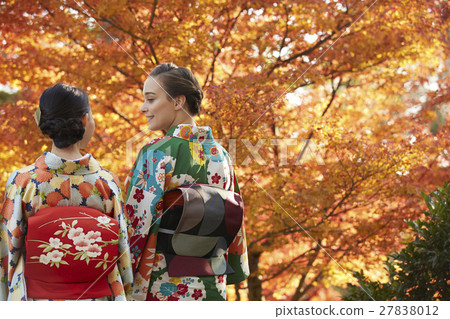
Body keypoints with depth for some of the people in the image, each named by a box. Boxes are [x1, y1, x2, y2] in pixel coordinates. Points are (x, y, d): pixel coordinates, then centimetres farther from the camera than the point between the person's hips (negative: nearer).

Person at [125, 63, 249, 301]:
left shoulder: (157, 154, -12)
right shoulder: (219, 155, 7)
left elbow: (139, 225, -14)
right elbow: (232, 221, 12)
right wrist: (235, 271, 21)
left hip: (162, 286, -6)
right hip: (212, 287, 6)